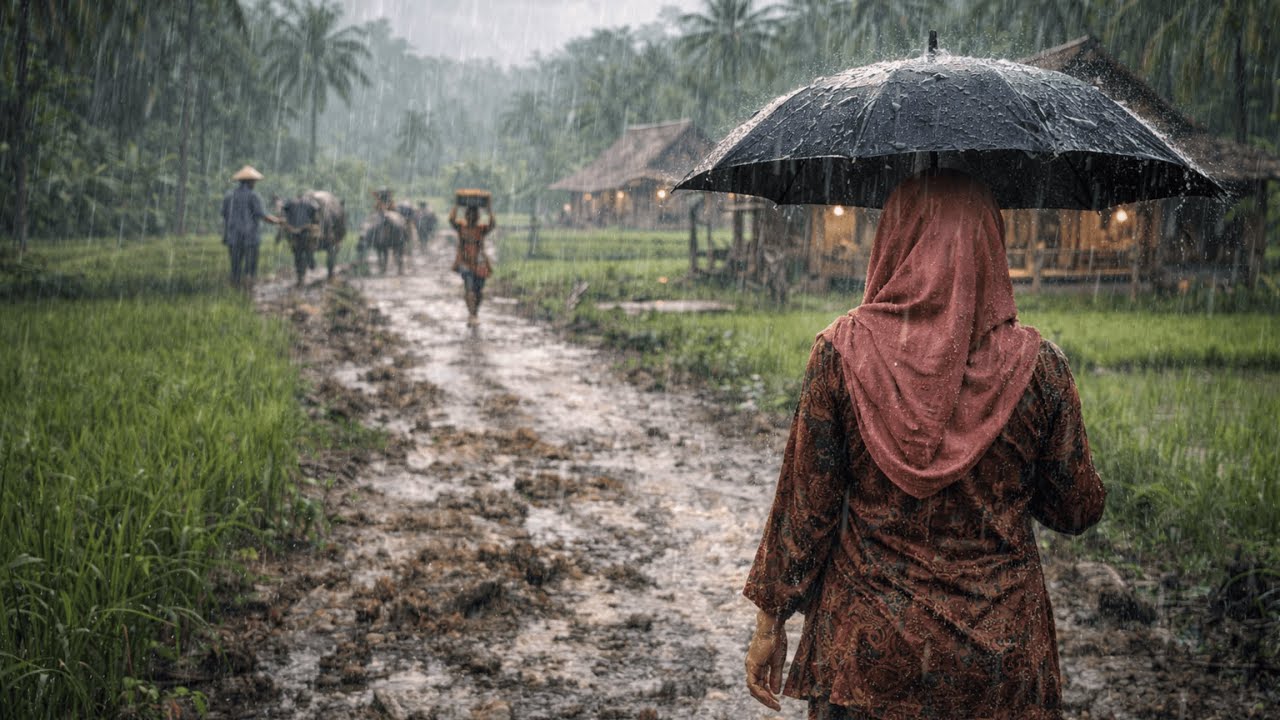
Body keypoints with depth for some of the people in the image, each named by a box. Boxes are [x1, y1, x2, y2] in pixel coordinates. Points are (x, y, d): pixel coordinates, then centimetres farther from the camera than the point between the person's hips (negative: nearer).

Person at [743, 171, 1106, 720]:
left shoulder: (842, 351, -11)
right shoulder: (1037, 365, -8)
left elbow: (805, 503, -8)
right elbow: (1078, 510, 1)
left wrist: (771, 618, 2)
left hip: (866, 653, -1)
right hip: (999, 655, 1)